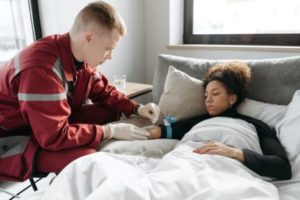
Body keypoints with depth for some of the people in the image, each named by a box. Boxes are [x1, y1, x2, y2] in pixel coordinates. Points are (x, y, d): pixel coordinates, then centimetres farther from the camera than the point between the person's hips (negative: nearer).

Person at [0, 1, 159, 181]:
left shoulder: (83, 58, -6)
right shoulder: (42, 68, -34)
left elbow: (104, 92, 7)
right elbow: (55, 136, -33)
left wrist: (137, 108, -8)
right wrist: (110, 131, -27)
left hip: (55, 123, 8)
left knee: (110, 112, -8)